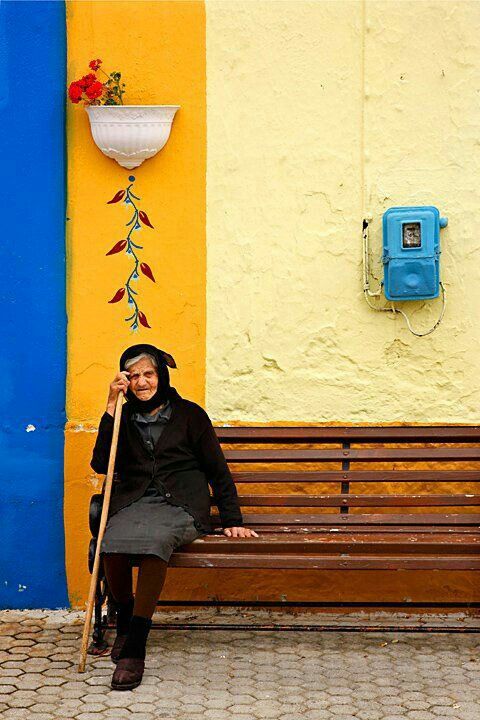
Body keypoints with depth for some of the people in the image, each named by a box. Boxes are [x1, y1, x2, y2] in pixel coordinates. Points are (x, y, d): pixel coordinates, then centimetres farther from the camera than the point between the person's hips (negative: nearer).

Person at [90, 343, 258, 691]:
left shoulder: (189, 414, 10)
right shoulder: (124, 418, 16)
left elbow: (218, 470, 11)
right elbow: (101, 464, -1)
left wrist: (233, 520, 5)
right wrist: (111, 407, -3)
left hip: (179, 506, -2)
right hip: (134, 504, 2)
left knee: (154, 540, -37)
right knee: (113, 544, -33)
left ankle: (134, 648, -33)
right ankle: (125, 615, -1)